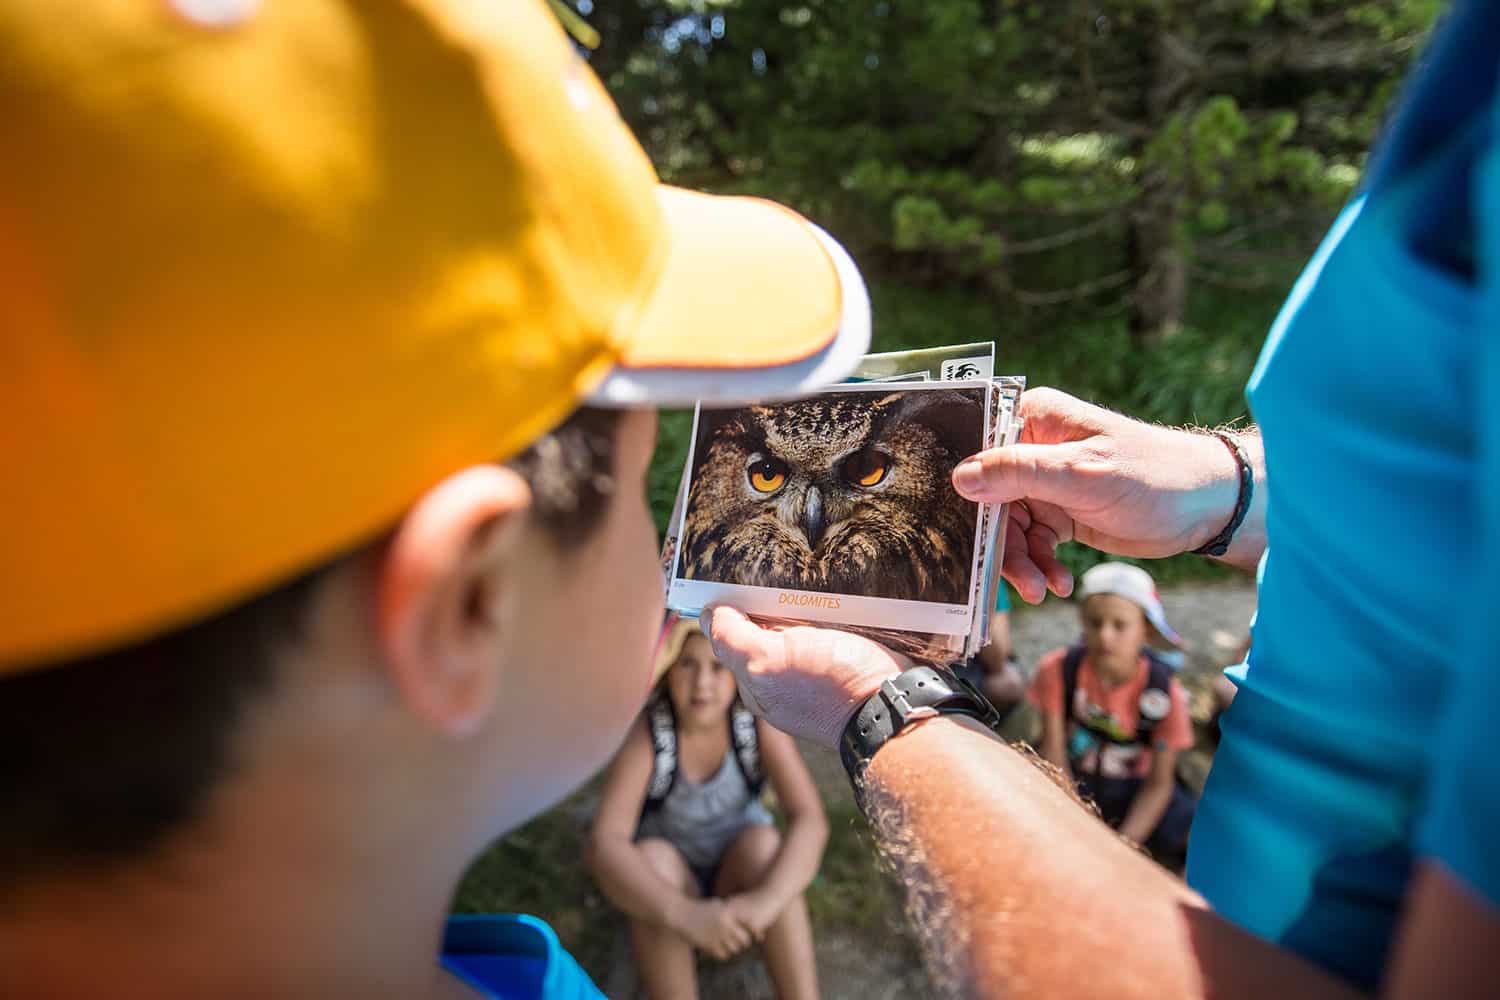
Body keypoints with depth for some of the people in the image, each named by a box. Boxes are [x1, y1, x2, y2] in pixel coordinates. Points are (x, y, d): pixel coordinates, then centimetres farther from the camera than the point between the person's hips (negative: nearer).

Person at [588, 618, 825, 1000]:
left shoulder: (760, 723, -21)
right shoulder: (645, 736, -25)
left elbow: (811, 821, -28)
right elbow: (604, 846, -35)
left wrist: (764, 900, -45)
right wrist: (684, 913, -49)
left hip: (740, 870, 1)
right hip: (672, 880, 0)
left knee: (762, 843, -32)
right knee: (652, 857, -33)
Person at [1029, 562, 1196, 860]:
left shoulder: (1165, 690, -16)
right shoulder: (1058, 669, -17)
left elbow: (1158, 784, -10)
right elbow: (1054, 752, -13)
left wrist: (1125, 844, -22)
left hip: (1133, 788, 1)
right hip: (1073, 781, 0)